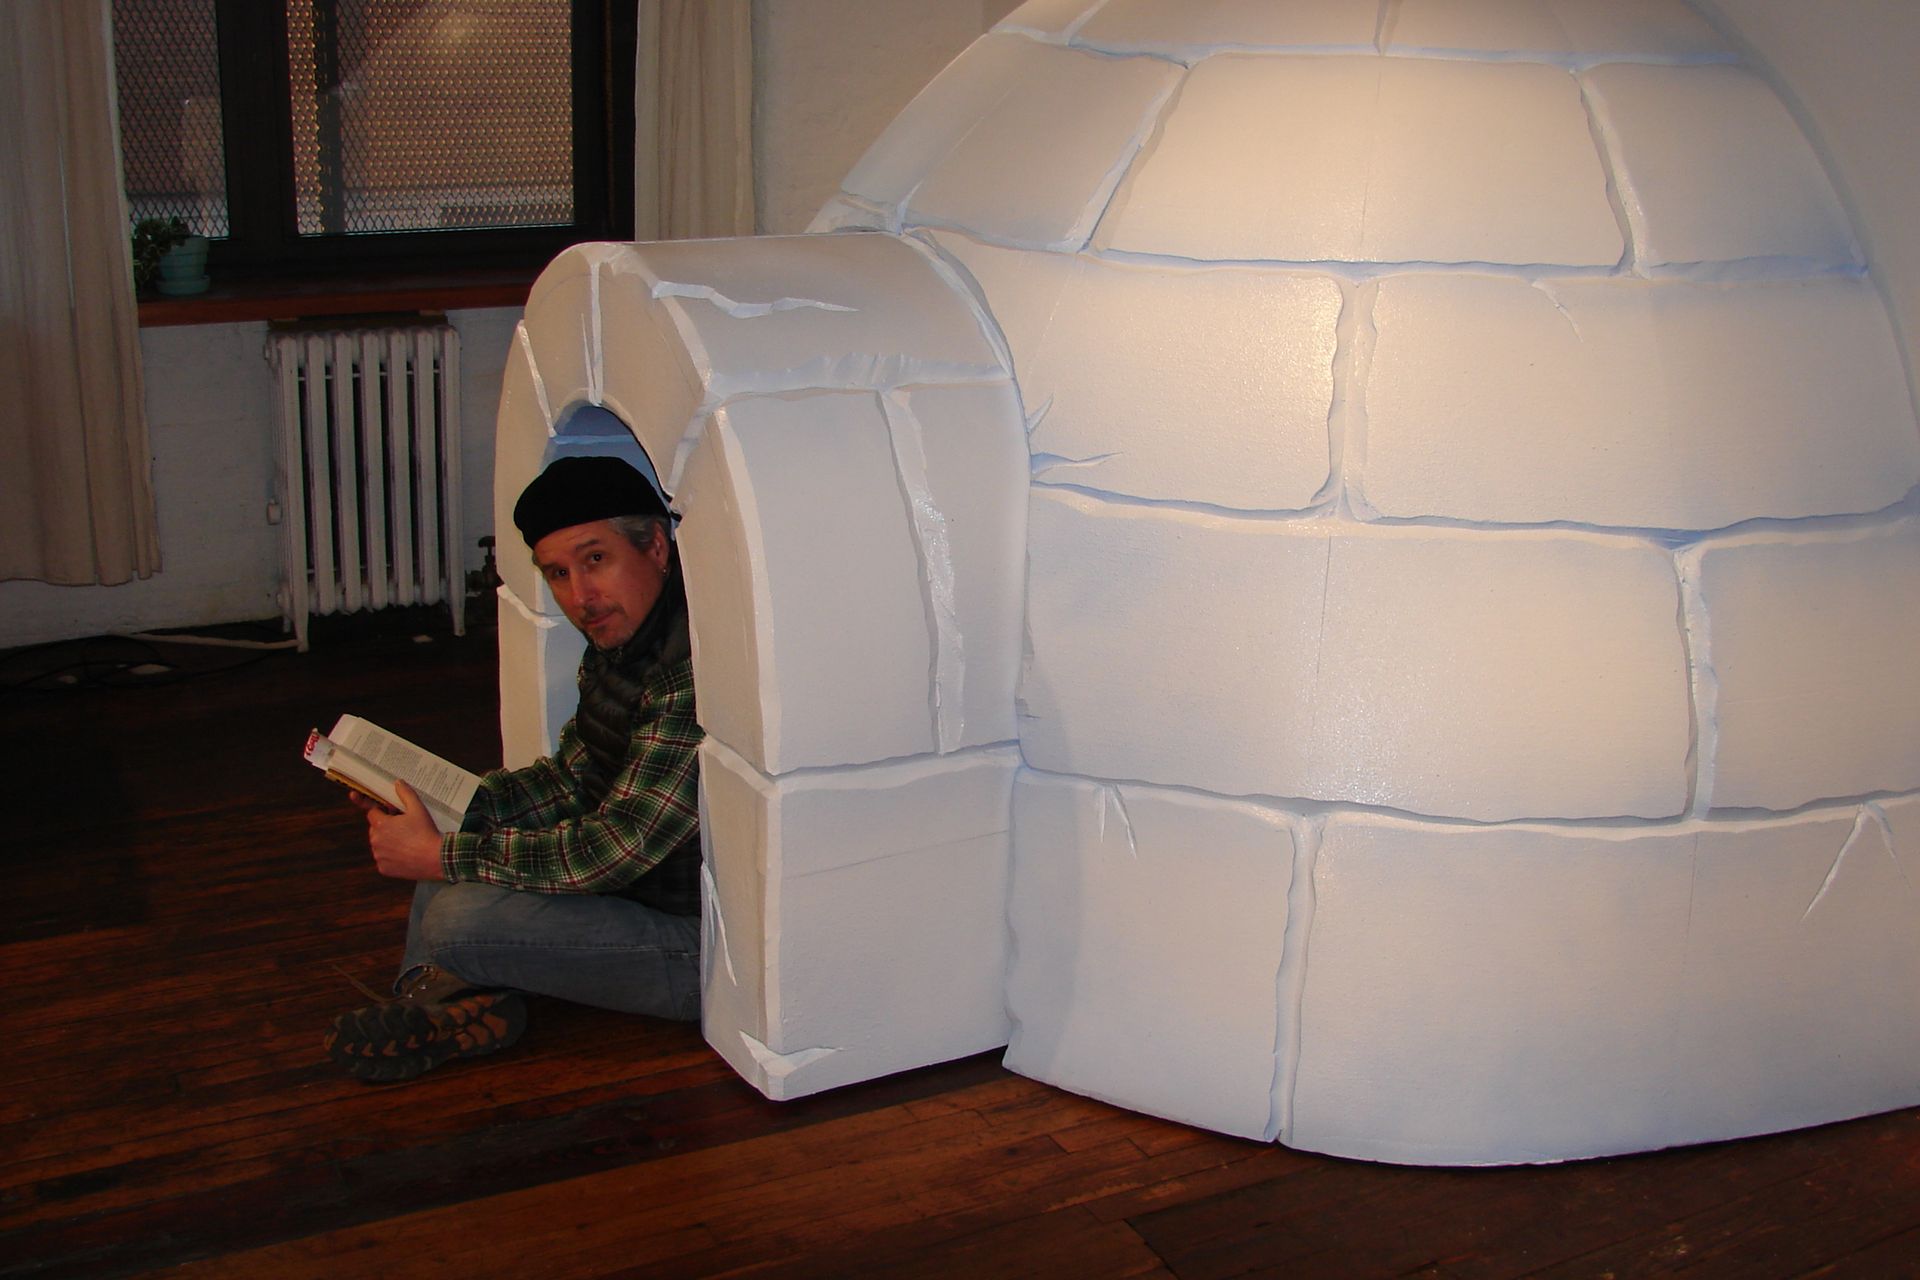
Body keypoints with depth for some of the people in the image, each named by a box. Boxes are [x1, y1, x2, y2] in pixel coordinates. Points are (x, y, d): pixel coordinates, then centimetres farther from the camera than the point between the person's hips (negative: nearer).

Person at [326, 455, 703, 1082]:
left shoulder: (694, 671, -29)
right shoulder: (620, 642, 3)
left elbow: (616, 849, -28)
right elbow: (572, 780, 13)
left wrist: (438, 857, -19)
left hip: (698, 950, -10)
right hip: (633, 883, 10)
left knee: (455, 922, -23)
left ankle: (454, 994, 10)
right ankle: (451, 996, -2)